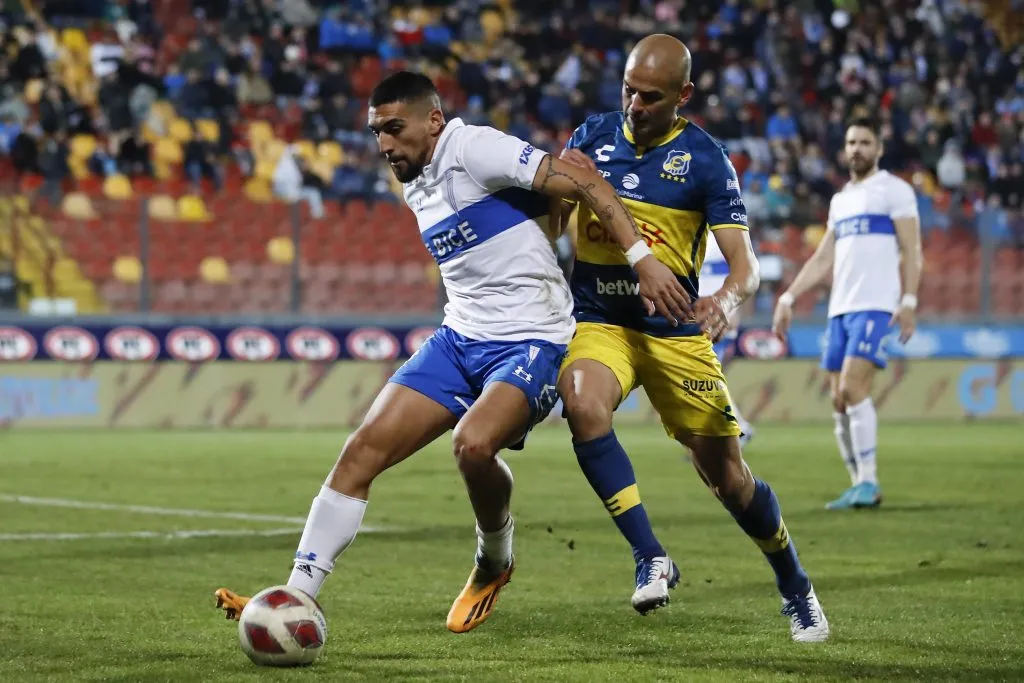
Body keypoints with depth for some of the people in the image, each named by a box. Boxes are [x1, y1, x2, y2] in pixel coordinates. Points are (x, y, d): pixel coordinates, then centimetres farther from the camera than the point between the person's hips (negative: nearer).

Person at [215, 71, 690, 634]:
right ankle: (296, 598, -4)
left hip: (530, 343, -8)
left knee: (472, 444, -33)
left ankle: (494, 562, -3)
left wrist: (641, 258, -23)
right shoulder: (414, 185, 13)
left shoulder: (473, 149, -14)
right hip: (458, 338, 8)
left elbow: (584, 183, -18)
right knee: (363, 449, -6)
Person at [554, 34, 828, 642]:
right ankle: (652, 559, -26)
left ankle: (796, 589, 29)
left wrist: (727, 298, -35)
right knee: (582, 403, -33)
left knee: (729, 478, 3)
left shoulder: (705, 159, -7)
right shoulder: (591, 137, 2)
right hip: (600, 323, 2)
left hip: (675, 332, -2)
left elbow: (744, 261, -12)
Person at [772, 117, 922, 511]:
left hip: (875, 306, -7)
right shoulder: (840, 200, 22)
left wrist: (909, 300, -16)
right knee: (839, 401, 2)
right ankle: (860, 486, 8)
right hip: (839, 309, 7)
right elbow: (822, 260, 23)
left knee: (853, 389, -19)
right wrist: (789, 298, 15)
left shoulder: (894, 190, 2)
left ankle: (868, 482, -16)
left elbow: (911, 251, -5)